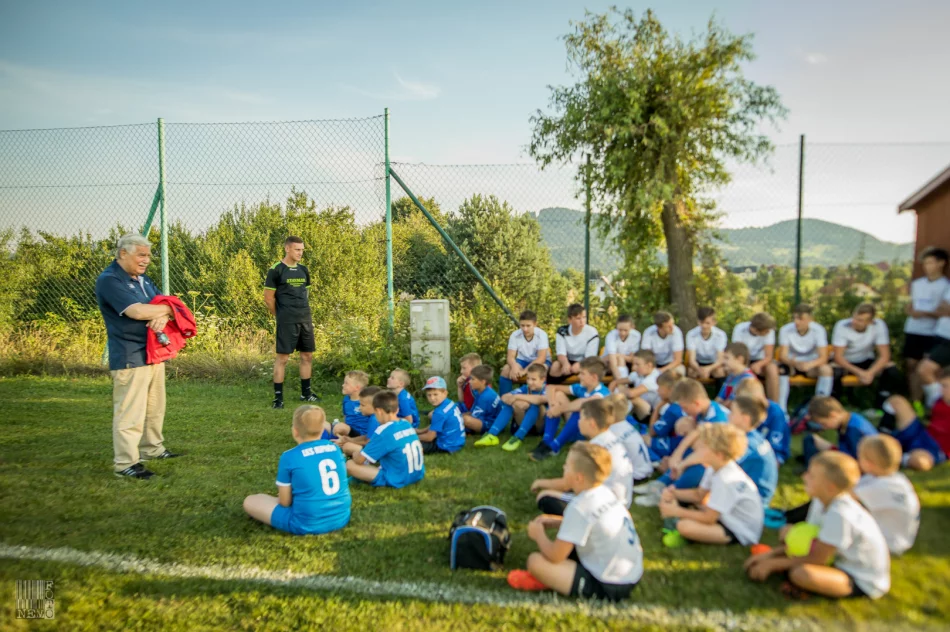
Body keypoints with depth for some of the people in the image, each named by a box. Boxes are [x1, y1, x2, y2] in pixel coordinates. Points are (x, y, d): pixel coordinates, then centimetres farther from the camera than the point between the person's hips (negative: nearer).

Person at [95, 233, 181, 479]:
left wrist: (163, 316, -14)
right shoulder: (109, 280, -12)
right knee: (130, 412, -5)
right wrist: (166, 308, -7)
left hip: (154, 352, 9)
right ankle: (125, 463, 2)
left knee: (155, 408, 16)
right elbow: (137, 311, -24)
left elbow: (165, 303, 10)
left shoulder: (142, 279, 16)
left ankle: (152, 449, 28)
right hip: (129, 357, -9)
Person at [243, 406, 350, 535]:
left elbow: (285, 502, -8)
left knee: (250, 501, 9)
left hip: (307, 524, -4)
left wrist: (286, 495, 17)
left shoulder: (289, 457, -13)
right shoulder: (335, 449, -1)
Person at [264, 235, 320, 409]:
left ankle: (306, 393, 23)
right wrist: (281, 316, 2)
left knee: (307, 356, 10)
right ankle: (278, 397, 4)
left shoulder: (303, 270, 12)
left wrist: (304, 312, 15)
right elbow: (268, 299, -4)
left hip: (305, 319, 6)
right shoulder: (276, 270, -6)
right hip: (287, 321, -6)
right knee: (282, 357, -4)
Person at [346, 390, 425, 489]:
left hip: (398, 480, -7)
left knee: (349, 465, -9)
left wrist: (356, 454, 13)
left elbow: (359, 460, -13)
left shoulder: (383, 431, -20)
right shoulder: (407, 424, 2)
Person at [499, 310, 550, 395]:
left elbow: (541, 358, -28)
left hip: (539, 362, -2)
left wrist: (525, 370, -39)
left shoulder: (541, 334, -23)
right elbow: (511, 356, -17)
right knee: (506, 369, -24)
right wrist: (514, 367, -41)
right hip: (523, 361, 3)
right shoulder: (515, 335, -16)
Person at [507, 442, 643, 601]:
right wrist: (553, 521, 11)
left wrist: (539, 534, 2)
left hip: (608, 588, -9)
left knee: (535, 561, -13)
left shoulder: (580, 507, -22)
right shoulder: (604, 492, 1)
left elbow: (555, 556, -17)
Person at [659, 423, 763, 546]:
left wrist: (677, 511, -14)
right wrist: (674, 493, -9)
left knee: (685, 526, -29)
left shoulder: (726, 480, -31)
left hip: (742, 532, -10)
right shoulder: (716, 467, -4)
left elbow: (708, 518, -24)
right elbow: (699, 494, 8)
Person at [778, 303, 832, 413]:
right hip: (791, 363, -1)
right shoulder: (785, 330, -17)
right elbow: (782, 356, -19)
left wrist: (809, 365, -43)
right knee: (781, 370, -33)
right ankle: (782, 410, -27)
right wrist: (793, 363, -42)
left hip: (811, 364, 1)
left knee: (826, 369, -30)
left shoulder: (819, 330, -16)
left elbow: (823, 357, -21)